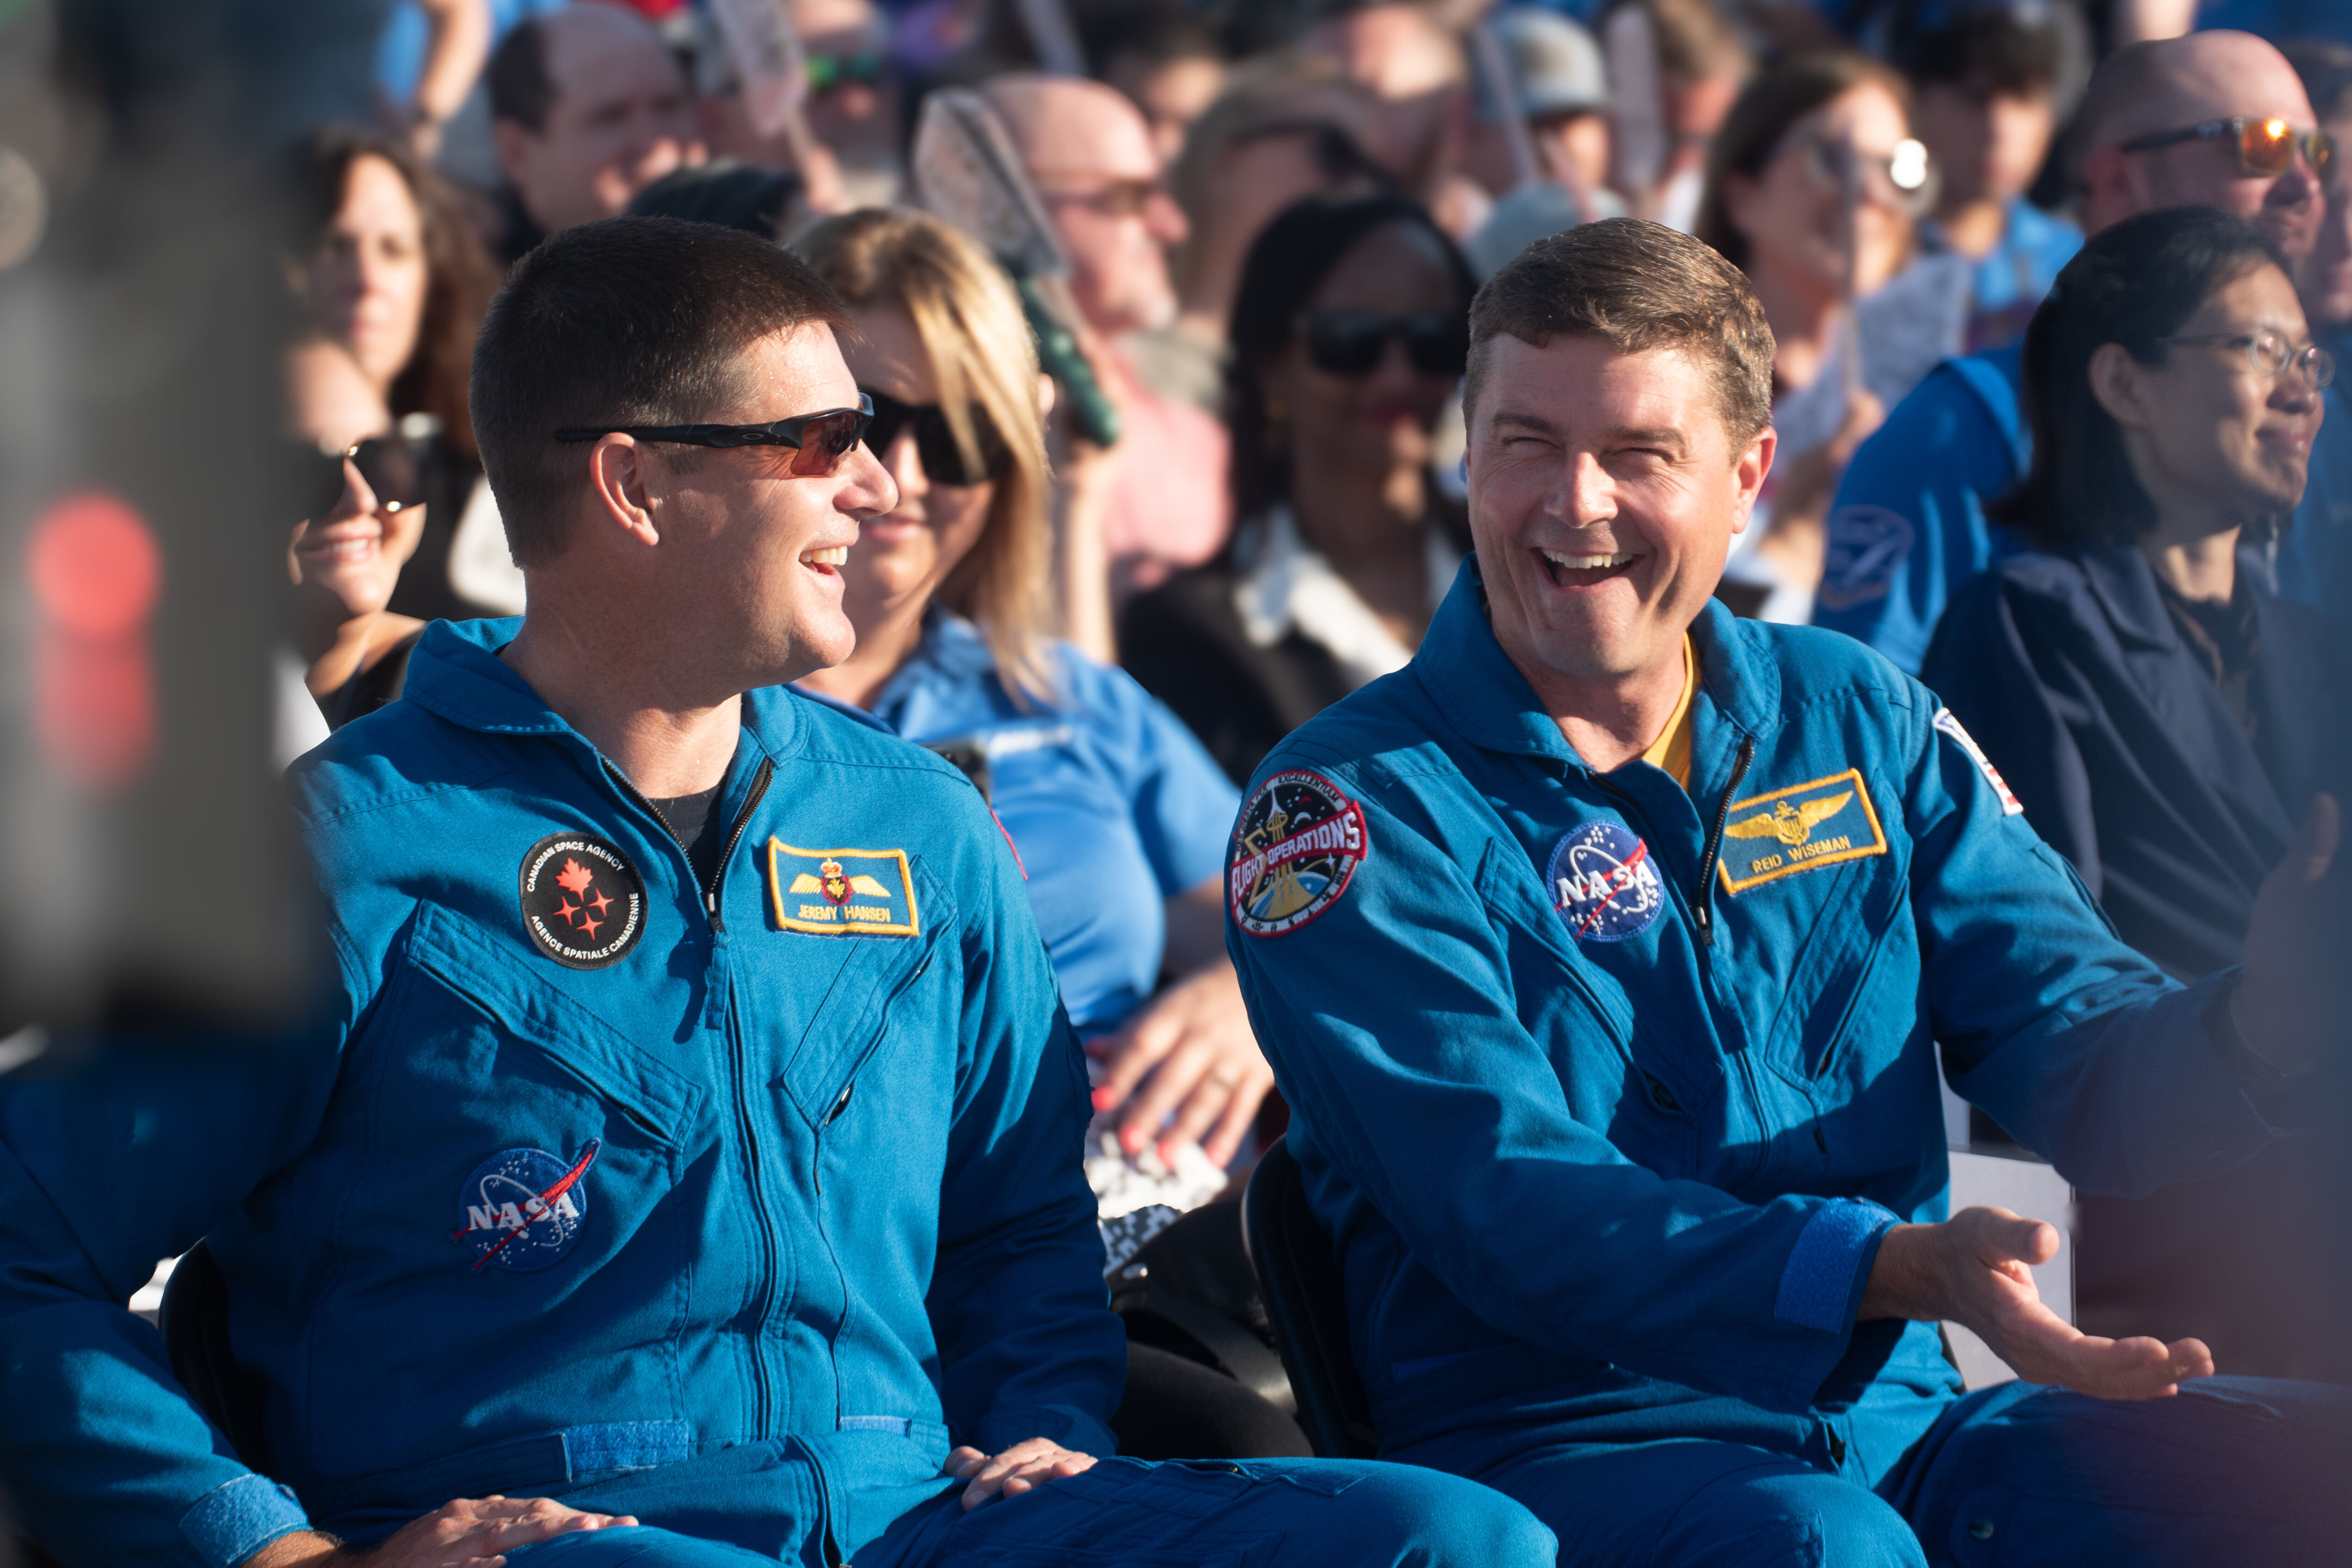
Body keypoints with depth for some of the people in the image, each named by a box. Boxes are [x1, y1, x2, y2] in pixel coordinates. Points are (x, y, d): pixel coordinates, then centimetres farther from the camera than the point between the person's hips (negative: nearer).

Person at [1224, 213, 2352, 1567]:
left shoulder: (1865, 724, 13)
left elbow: (2089, 1067, 6)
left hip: (1894, 1424, 5)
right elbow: (1505, 1212, -16)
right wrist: (1902, 1272, -31)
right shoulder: (1350, 808, -3)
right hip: (1565, 1446, -5)